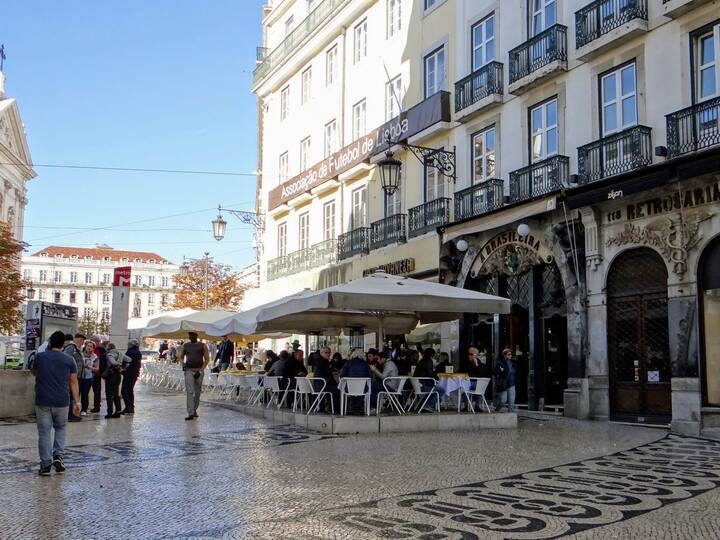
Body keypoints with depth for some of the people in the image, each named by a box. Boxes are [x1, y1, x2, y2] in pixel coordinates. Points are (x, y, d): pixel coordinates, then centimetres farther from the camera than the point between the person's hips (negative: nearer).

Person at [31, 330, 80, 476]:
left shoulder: (40, 357, 0)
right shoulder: (69, 360, -1)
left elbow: (34, 372, 21)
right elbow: (73, 382, 1)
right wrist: (76, 402, 4)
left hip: (42, 401, 0)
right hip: (62, 402, 1)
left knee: (44, 433, 5)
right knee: (60, 428, 21)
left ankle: (45, 465, 4)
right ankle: (58, 455, 5)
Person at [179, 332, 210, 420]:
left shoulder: (203, 346, 3)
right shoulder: (185, 346, 9)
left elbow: (207, 359, 1)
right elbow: (181, 357, 20)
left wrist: (200, 370, -9)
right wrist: (183, 363, -3)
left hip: (199, 371, 0)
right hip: (188, 371, 0)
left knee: (197, 392, 9)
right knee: (189, 391, -12)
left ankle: (194, 410, 28)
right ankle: (190, 413, -18)